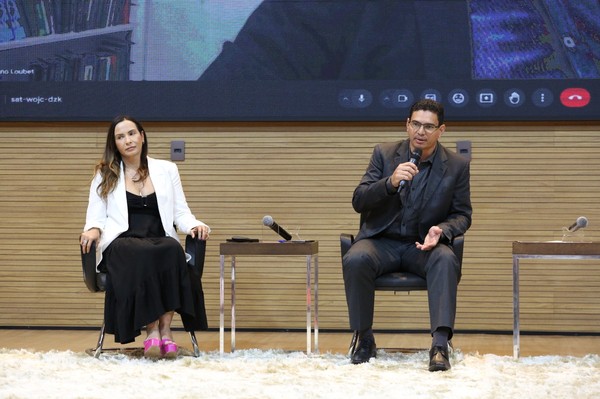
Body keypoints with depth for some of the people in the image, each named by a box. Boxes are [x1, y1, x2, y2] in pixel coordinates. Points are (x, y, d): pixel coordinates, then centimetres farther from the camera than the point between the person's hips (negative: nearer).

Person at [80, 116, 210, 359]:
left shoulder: (166, 170, 20)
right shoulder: (105, 175, 17)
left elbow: (180, 213, 16)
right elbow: (96, 214, 12)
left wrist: (194, 226, -6)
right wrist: (94, 229, -12)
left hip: (161, 241, 2)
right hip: (121, 244, -2)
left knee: (172, 249, -37)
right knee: (141, 254, -39)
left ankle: (165, 328, -36)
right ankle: (151, 329, -36)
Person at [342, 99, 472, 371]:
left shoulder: (457, 165, 1)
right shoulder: (384, 154, 1)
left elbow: (462, 215, 6)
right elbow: (359, 202, -5)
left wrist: (441, 230, -17)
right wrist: (390, 182, -24)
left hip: (424, 245, 0)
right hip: (382, 241, 0)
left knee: (446, 260, -35)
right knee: (355, 260, -32)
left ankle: (440, 344, -40)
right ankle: (365, 339, -17)